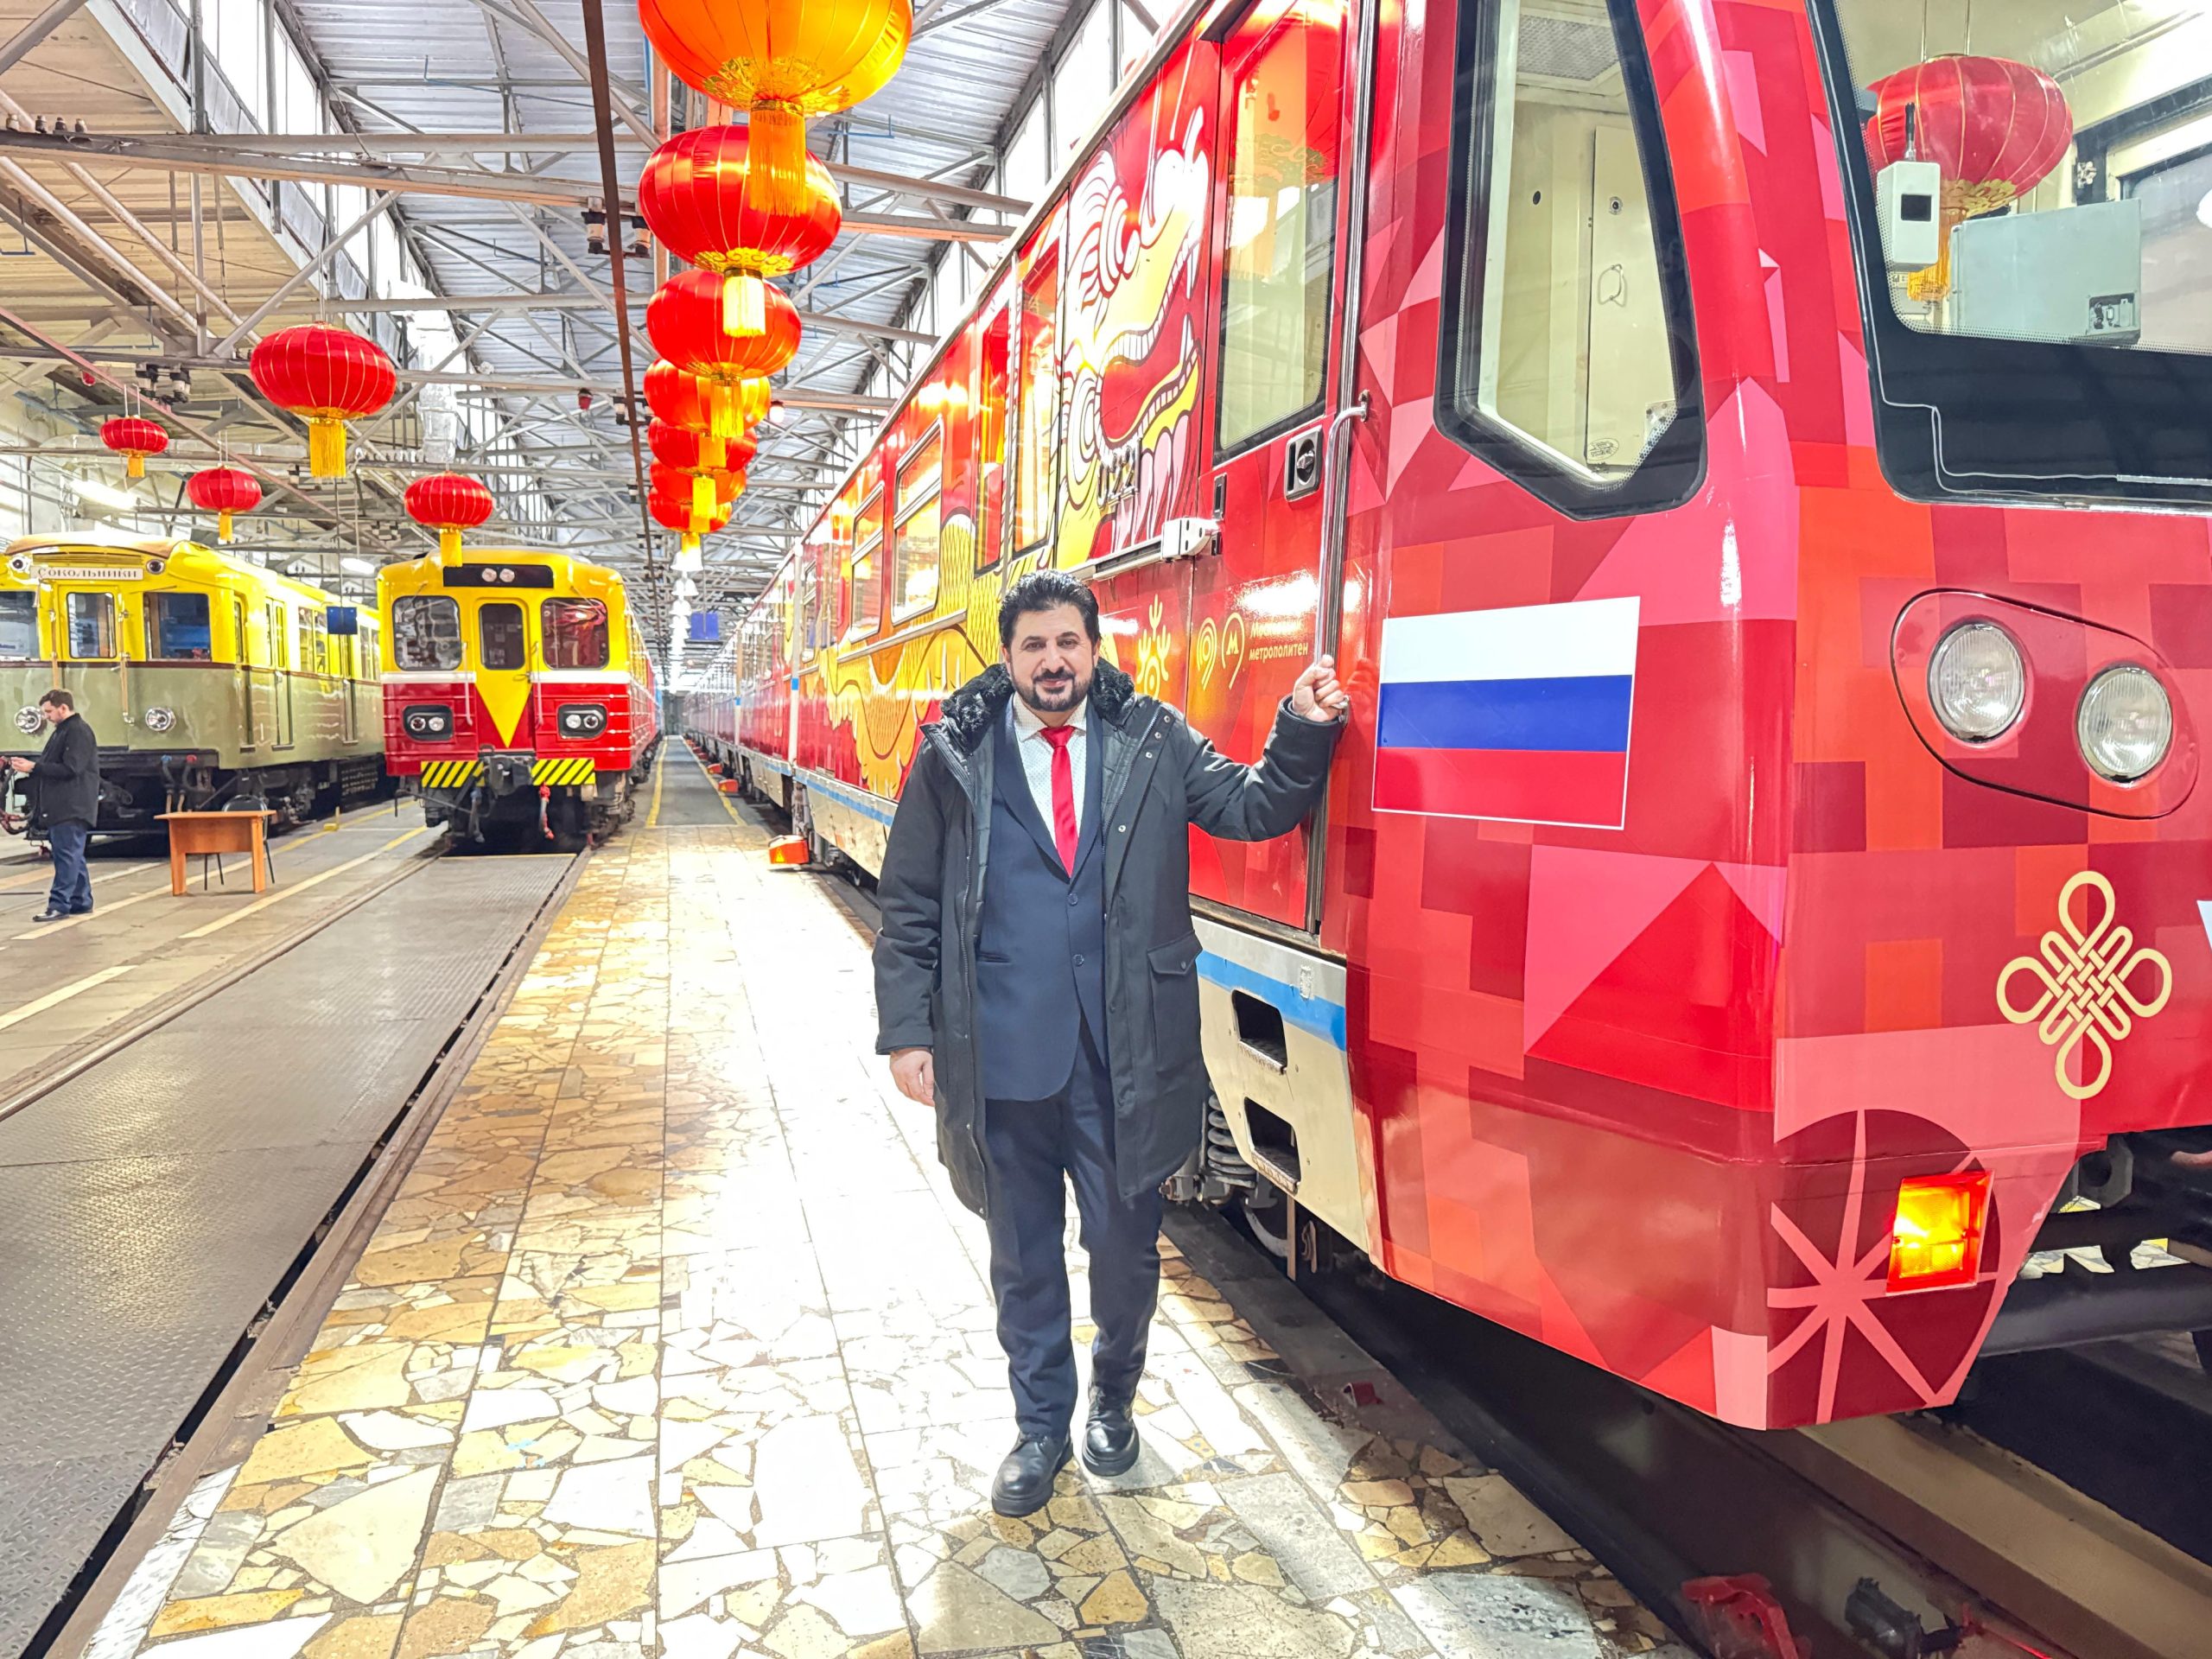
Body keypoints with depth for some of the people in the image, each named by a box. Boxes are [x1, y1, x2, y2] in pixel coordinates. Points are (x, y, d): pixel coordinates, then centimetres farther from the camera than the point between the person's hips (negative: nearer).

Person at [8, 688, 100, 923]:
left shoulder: (79, 732, -12)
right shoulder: (62, 731, 19)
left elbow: (69, 768, -20)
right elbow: (53, 766, 21)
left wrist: (33, 767, -17)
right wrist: (29, 765, 5)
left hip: (72, 808, -10)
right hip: (61, 807, 10)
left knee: (67, 855, -9)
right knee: (72, 856, 12)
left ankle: (59, 905, -10)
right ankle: (81, 903, 17)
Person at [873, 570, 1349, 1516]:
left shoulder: (1151, 741, 3)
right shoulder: (956, 756, 0)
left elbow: (1250, 808, 2)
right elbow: (910, 905, 2)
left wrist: (1303, 732, -13)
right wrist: (906, 1030, -2)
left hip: (1125, 1055, 1)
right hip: (1001, 1056, 0)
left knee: (1126, 1246, 14)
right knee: (1024, 1256, 15)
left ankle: (1113, 1398, 42)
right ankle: (1041, 1425, 37)